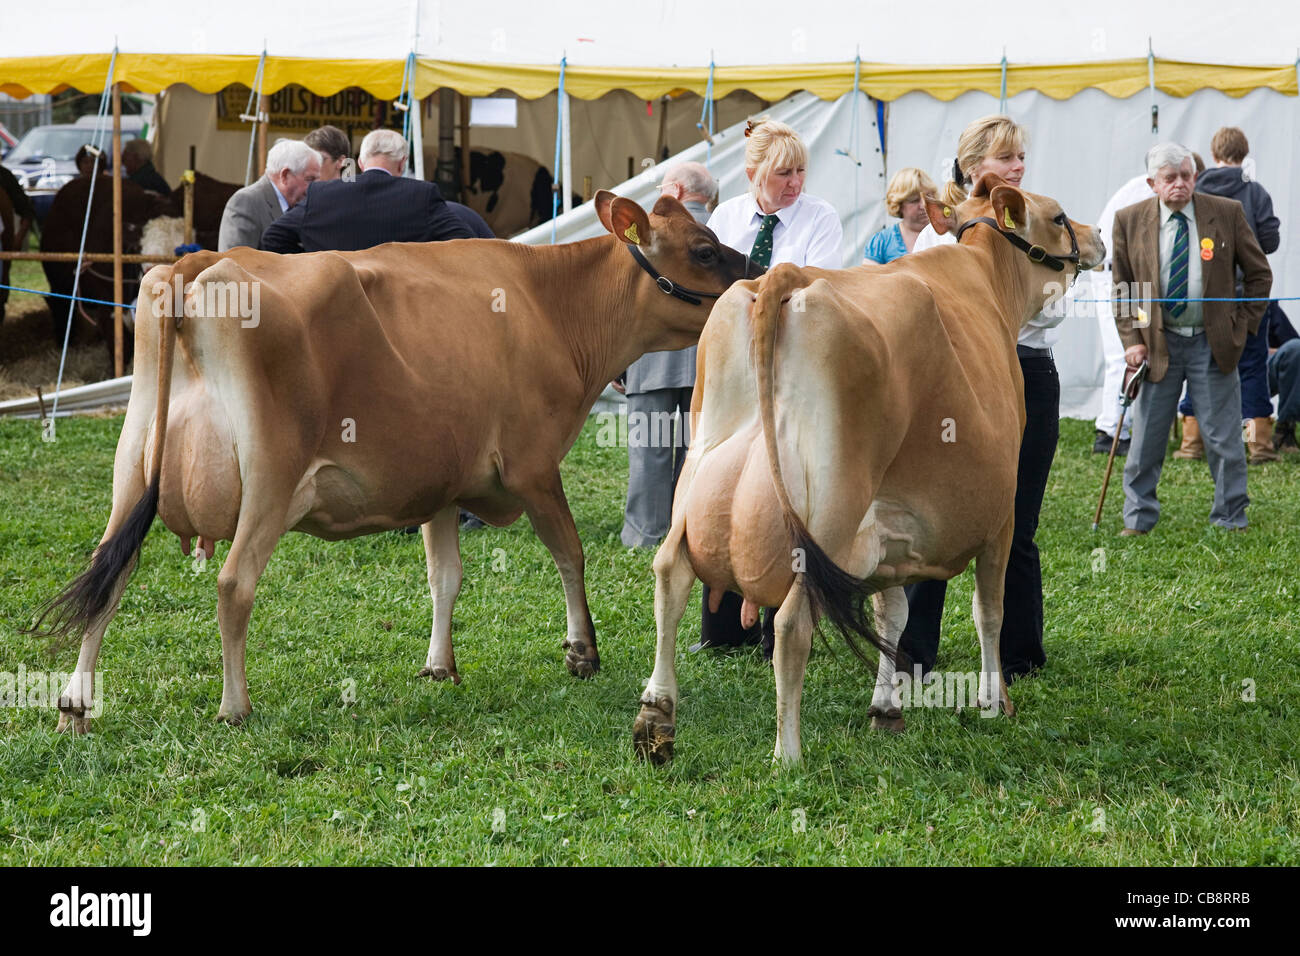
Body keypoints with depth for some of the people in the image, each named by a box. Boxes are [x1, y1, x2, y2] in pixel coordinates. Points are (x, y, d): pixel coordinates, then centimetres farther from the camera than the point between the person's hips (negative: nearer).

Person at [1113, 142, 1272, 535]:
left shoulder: (1227, 213, -3)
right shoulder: (1130, 221, -1)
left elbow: (1259, 274, 6)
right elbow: (1122, 289, 7)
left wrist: (1242, 325, 0)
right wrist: (1132, 339, -3)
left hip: (1214, 343, -1)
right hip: (1157, 343, 1)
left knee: (1223, 439, 3)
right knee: (1146, 440, 5)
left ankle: (1230, 519, 15)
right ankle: (1138, 519, 17)